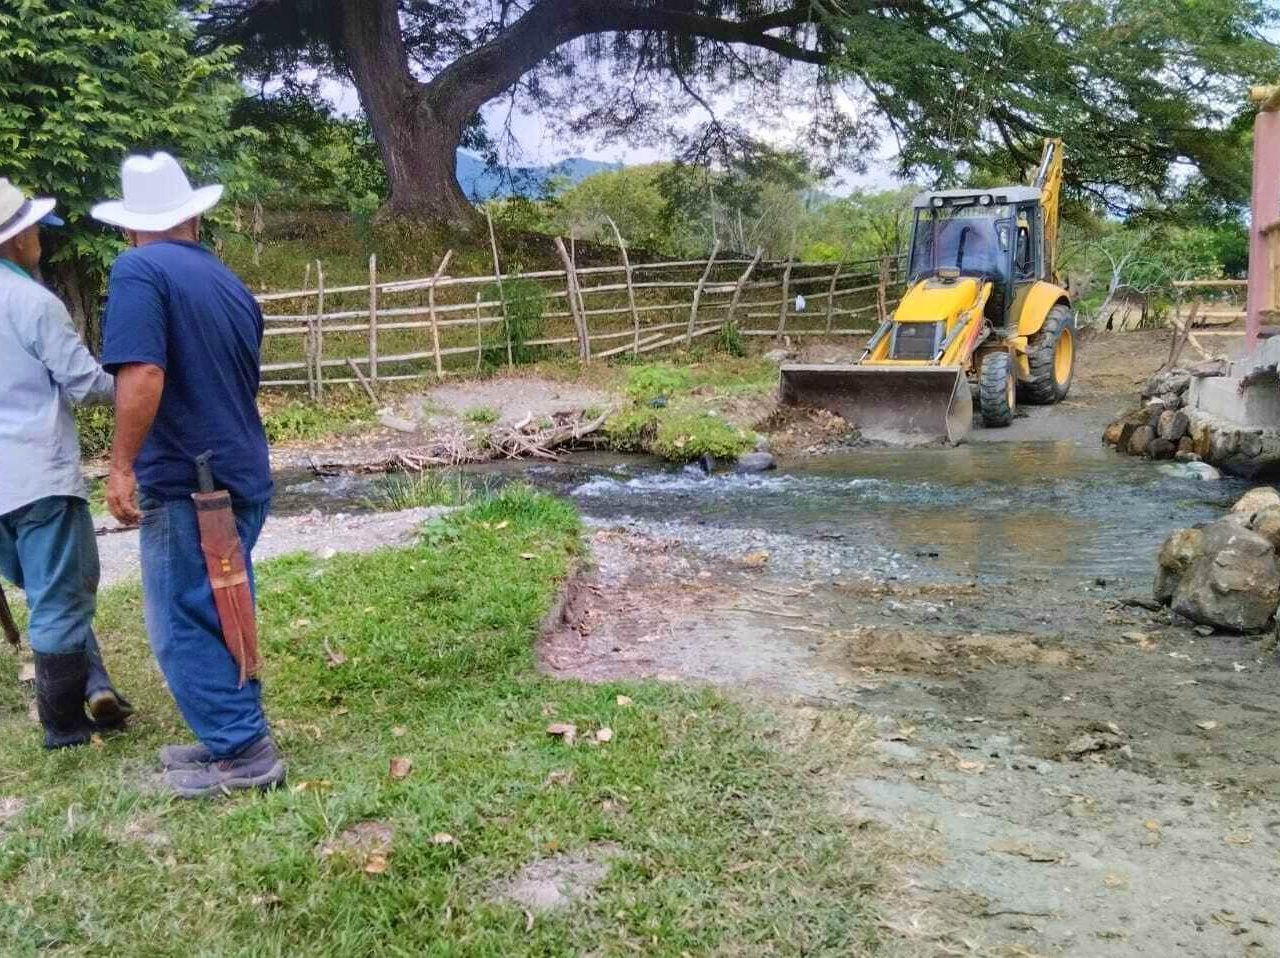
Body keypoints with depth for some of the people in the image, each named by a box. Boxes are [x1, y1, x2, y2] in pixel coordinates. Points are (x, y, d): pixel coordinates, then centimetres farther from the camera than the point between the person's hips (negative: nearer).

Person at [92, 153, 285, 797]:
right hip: (240, 478, 8)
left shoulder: (138, 270, -10)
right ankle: (237, 739, 26)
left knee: (180, 624, 1)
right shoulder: (230, 284, 15)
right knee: (218, 616, 18)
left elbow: (142, 375, -24)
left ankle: (242, 754, 5)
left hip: (184, 482, -8)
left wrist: (122, 465, -18)